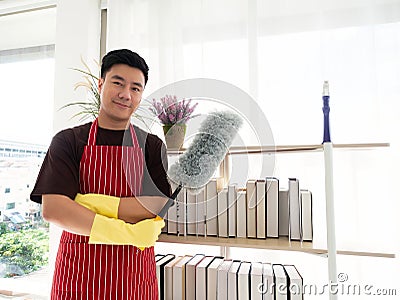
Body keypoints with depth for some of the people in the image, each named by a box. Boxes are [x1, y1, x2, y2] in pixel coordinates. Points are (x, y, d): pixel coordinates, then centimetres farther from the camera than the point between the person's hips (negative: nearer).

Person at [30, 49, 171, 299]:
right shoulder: (67, 141, 0)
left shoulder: (152, 146, 2)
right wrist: (128, 233, -20)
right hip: (78, 272, 0)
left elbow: (159, 208, -9)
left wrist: (91, 202, -17)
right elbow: (52, 209, -13)